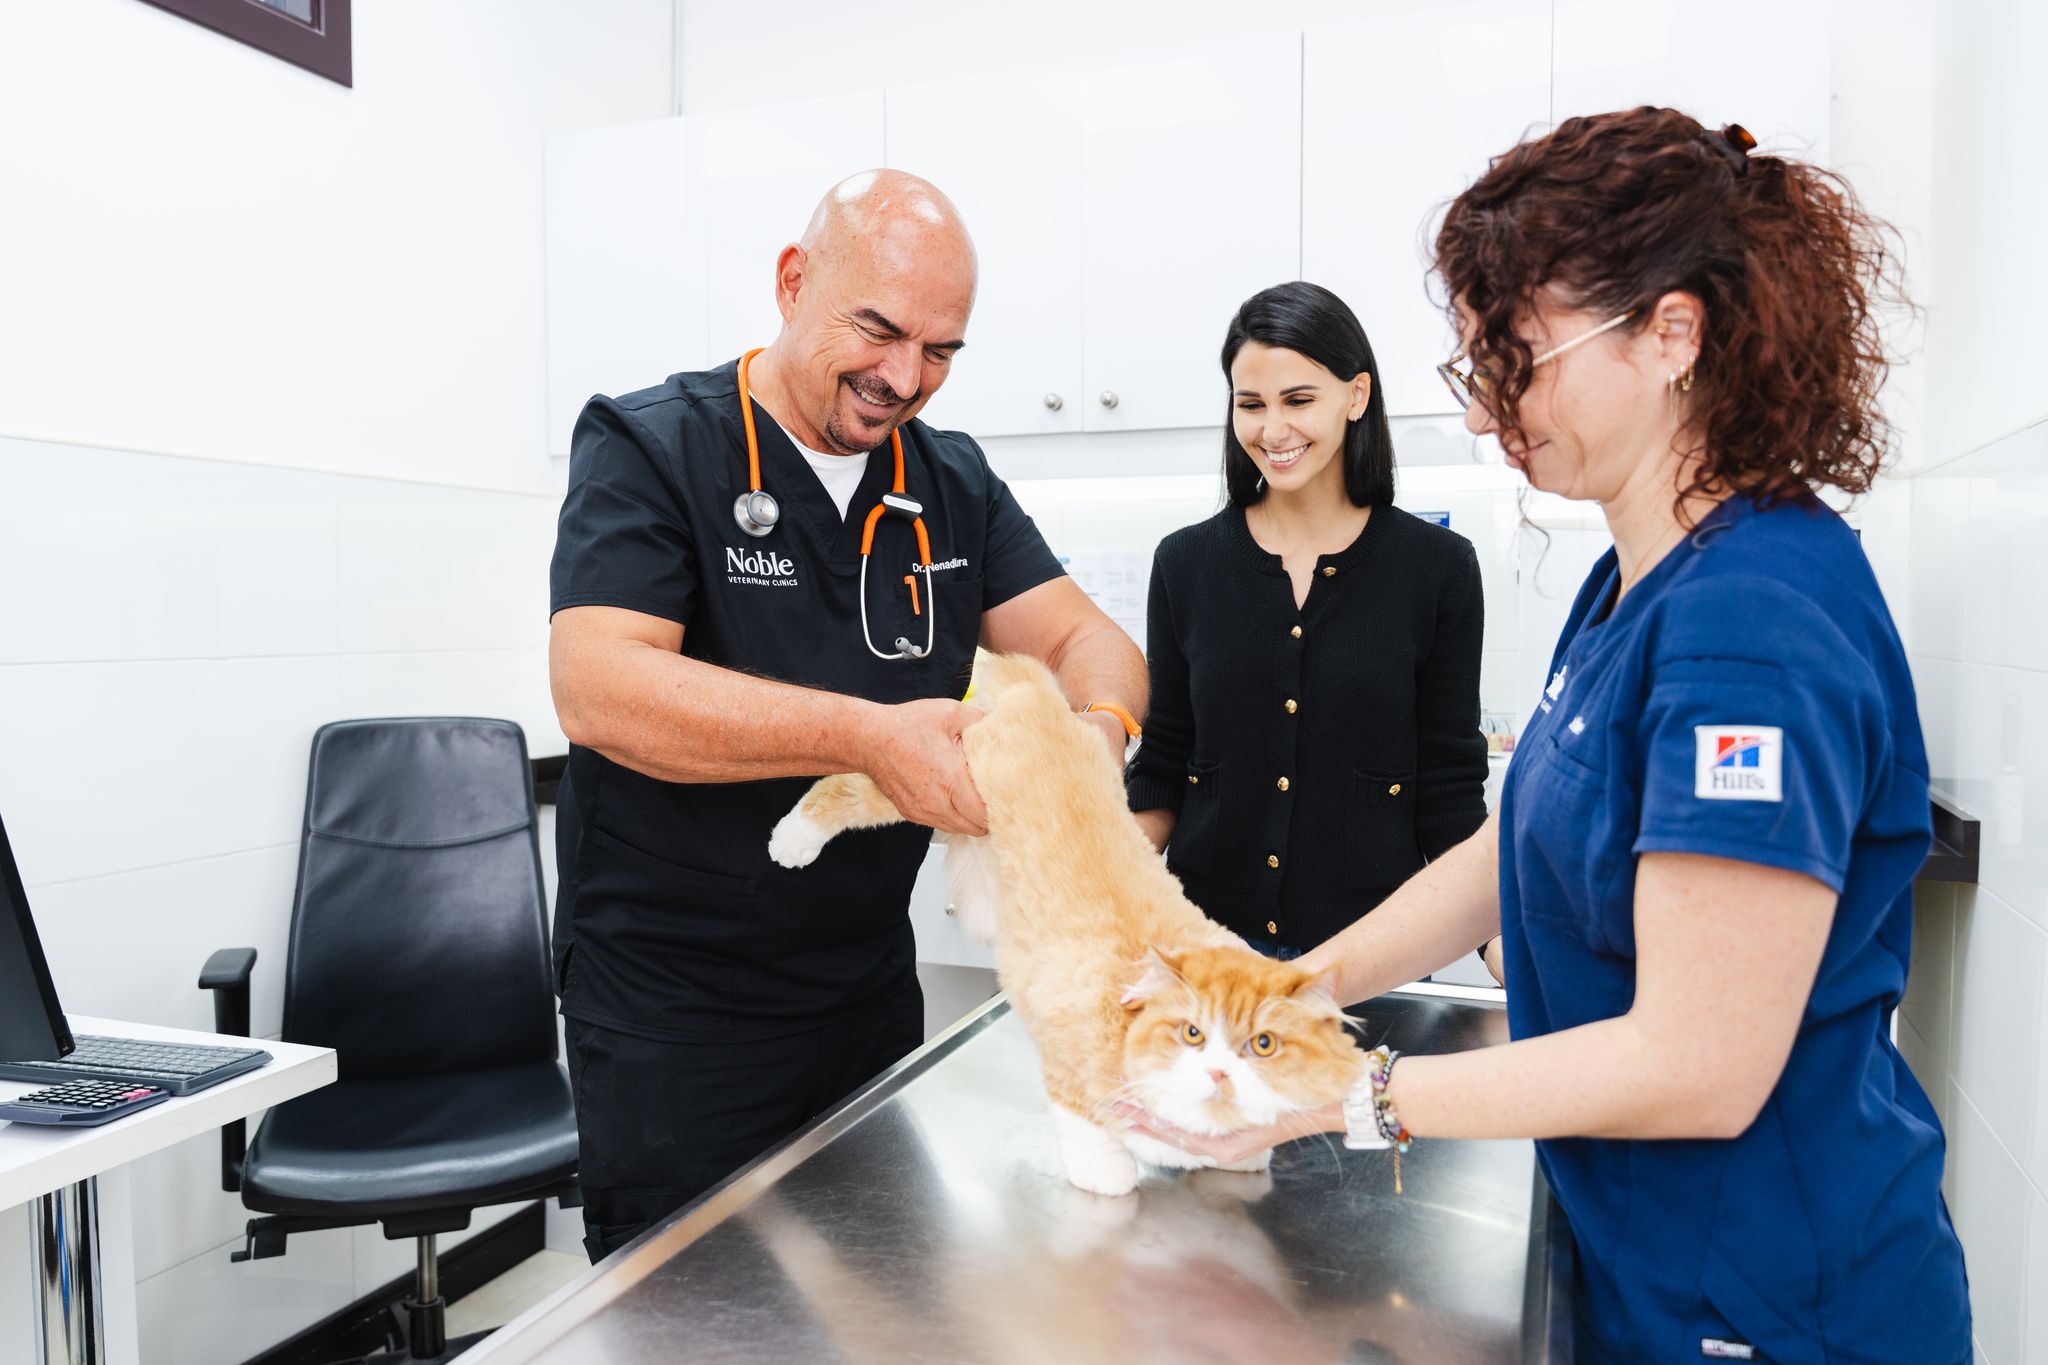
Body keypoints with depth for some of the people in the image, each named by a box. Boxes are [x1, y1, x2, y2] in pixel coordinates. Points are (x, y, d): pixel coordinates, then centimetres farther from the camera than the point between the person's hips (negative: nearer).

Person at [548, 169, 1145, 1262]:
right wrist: (868, 735, -33)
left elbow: (1085, 639, 1)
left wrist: (1099, 729, -23)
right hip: (671, 1011, -5)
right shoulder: (649, 449, -12)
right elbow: (597, 689, -25)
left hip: (872, 991, 6)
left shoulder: (955, 484, 4)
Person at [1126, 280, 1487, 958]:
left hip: (1371, 940, -1)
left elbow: (1450, 792, -2)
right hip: (1208, 929, 2)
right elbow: (1161, 766, 4)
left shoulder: (1438, 566, -4)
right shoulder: (1185, 562, 1)